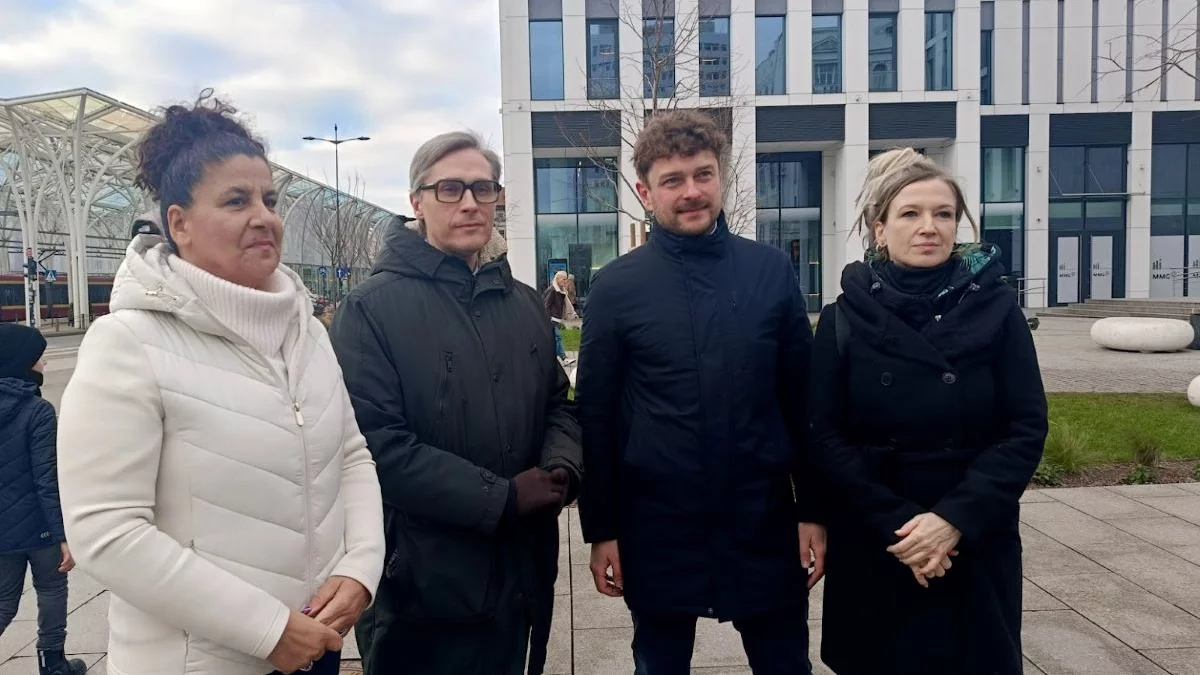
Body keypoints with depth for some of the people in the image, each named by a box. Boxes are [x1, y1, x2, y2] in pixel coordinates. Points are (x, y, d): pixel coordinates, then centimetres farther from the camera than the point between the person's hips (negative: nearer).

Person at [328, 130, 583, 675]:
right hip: (421, 584, -5)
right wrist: (501, 498, -20)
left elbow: (557, 405, 13)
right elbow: (377, 444, -20)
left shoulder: (525, 305, 10)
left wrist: (560, 469, -9)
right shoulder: (371, 308, -11)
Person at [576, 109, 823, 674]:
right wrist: (601, 529, -3)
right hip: (657, 531, -1)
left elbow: (803, 401, 3)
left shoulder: (772, 272, 0)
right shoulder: (615, 288, -5)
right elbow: (594, 417, -2)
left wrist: (812, 509, 2)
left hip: (765, 525, 1)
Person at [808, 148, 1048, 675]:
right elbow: (825, 438, -6)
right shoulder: (844, 319, -3)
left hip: (977, 543, 0)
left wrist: (956, 518, -16)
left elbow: (1026, 428, -5)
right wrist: (894, 525, -15)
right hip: (873, 546, 0)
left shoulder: (995, 308, -2)